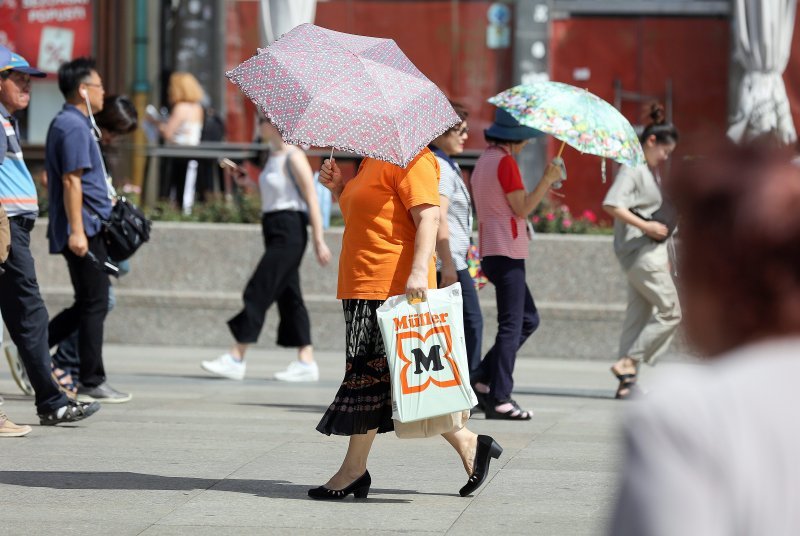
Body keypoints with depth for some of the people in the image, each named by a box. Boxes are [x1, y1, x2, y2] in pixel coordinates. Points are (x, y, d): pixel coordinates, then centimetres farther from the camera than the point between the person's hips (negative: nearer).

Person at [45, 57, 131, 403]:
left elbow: (52, 178, 25)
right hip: (85, 228, -10)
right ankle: (92, 383, 0)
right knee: (94, 304, -4)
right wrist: (76, 230, -25)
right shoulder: (74, 126, -14)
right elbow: (71, 181, -21)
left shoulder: (67, 123, 18)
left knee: (88, 304, 15)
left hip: (88, 229, 10)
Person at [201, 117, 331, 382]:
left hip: (289, 231, -10)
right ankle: (306, 362, 10)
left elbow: (312, 200, -15)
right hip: (274, 231, 10)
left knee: (258, 292, -10)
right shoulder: (273, 156, 15)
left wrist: (319, 241, -17)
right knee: (288, 297, 8)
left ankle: (236, 360, -9)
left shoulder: (294, 157, -12)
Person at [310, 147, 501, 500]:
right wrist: (338, 187, 13)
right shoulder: (371, 162, 20)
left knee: (369, 373, -4)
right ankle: (466, 443, 13)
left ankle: (354, 470, 4)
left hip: (392, 287, -11)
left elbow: (428, 216, -21)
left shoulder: (409, 158, -11)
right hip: (364, 286, 11)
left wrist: (419, 270, -30)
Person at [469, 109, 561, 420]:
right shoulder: (505, 162, -12)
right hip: (507, 253, -10)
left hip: (491, 252, 10)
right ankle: (500, 399, -8)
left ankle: (482, 380, 8)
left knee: (528, 319, 14)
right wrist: (548, 180, -14)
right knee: (512, 326, -7)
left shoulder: (484, 161, 17)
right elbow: (522, 207, -15)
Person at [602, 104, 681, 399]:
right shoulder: (633, 169, -12)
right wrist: (646, 226, -23)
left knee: (639, 316, 8)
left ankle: (627, 381, 9)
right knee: (670, 312, -9)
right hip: (640, 251, -10)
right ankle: (628, 362, -7)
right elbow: (612, 205, -24)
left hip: (651, 251, 10)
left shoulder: (651, 171, 18)